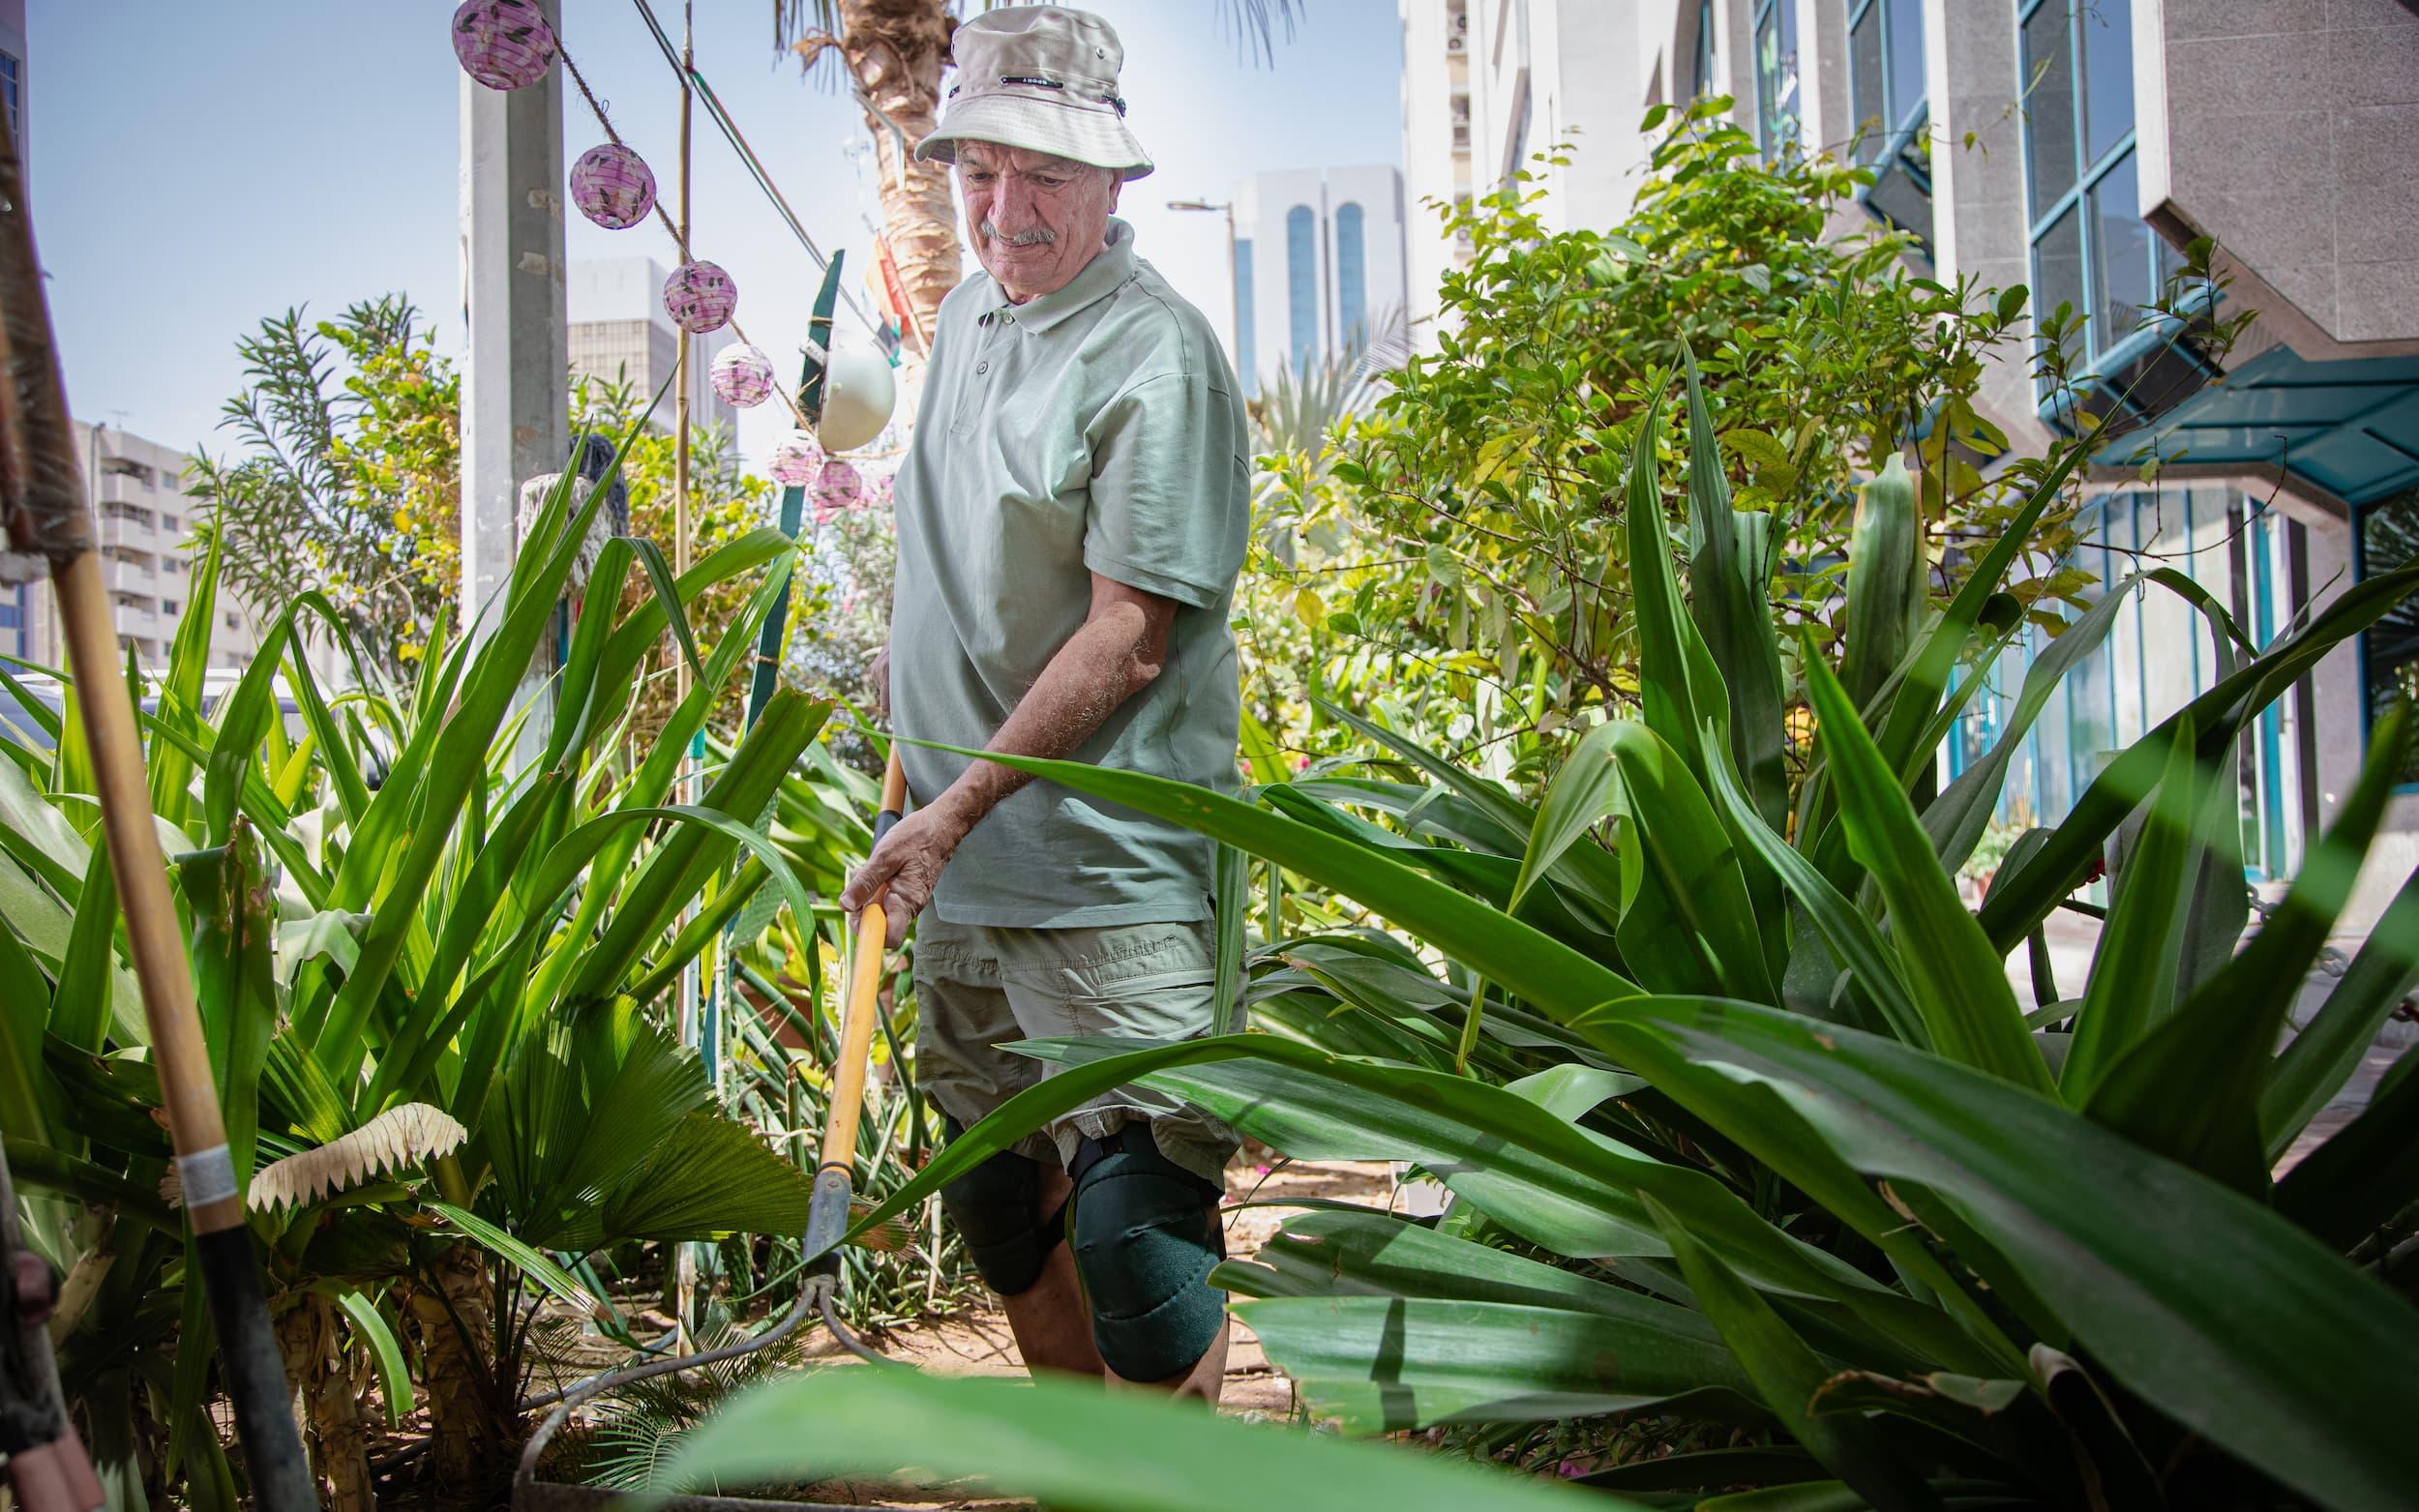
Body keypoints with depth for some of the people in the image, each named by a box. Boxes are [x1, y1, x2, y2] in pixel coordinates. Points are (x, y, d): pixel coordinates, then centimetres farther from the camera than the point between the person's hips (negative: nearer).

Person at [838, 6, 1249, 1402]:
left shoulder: (1155, 357, -14)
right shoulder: (970, 314, 12)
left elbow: (1127, 643, -19)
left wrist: (957, 810, -19)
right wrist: (911, 659, 17)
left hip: (1106, 867, -9)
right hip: (962, 863, 9)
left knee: (1135, 1226, -6)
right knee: (1000, 1209, 19)